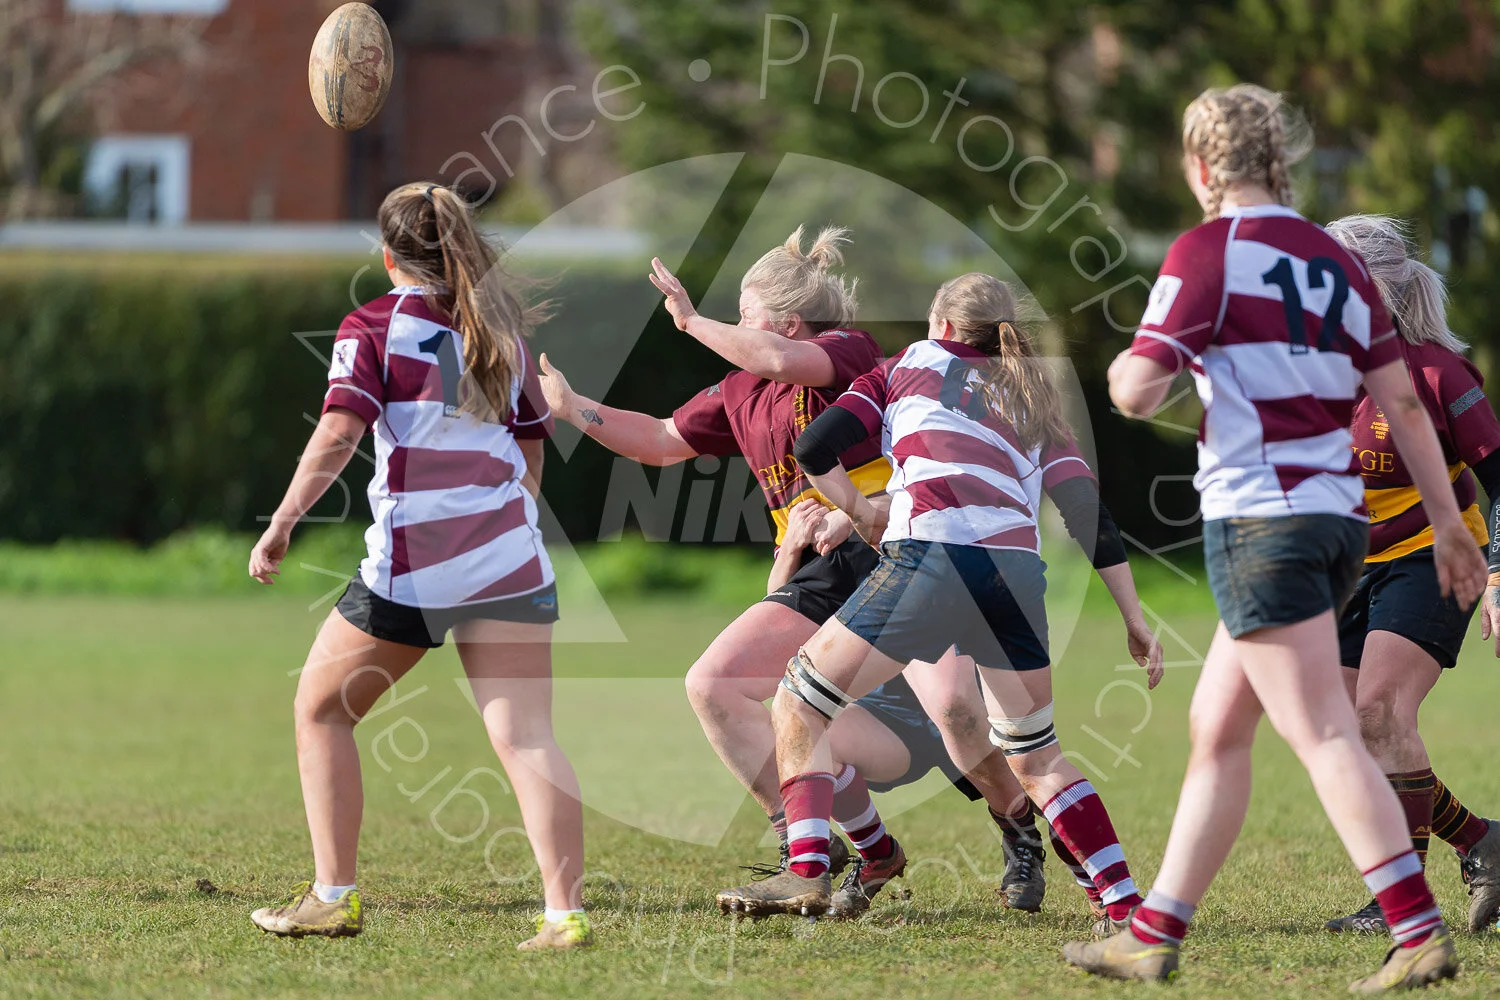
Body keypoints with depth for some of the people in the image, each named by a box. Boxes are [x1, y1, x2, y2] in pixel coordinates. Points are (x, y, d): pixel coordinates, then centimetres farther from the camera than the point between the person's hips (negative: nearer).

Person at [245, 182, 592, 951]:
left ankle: (334, 897, 11)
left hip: (412, 562, -4)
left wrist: (281, 525, -13)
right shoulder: (502, 329, 16)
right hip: (509, 561, 4)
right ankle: (565, 911, -18)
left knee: (321, 709, 15)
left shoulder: (373, 326, 1)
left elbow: (339, 432, -13)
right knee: (525, 736, -3)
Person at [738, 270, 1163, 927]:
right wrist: (1134, 620, 17)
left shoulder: (910, 364, 21)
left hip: (931, 557, -4)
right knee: (1035, 758, 20)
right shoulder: (1035, 403, 29)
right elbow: (1090, 516, 18)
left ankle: (807, 872, -7)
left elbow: (815, 447, 11)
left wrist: (861, 514, 26)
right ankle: (1125, 902, 11)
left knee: (801, 705, 8)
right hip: (1019, 572, 4)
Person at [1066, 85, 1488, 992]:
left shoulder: (1208, 252, -7)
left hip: (1260, 517, -8)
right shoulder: (1334, 260, 12)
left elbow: (1137, 392, -12)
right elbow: (1402, 399, 12)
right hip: (1338, 517, 8)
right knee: (1217, 730, 14)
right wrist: (1449, 524, 16)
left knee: (1326, 738, -11)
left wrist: (1127, 365, 12)